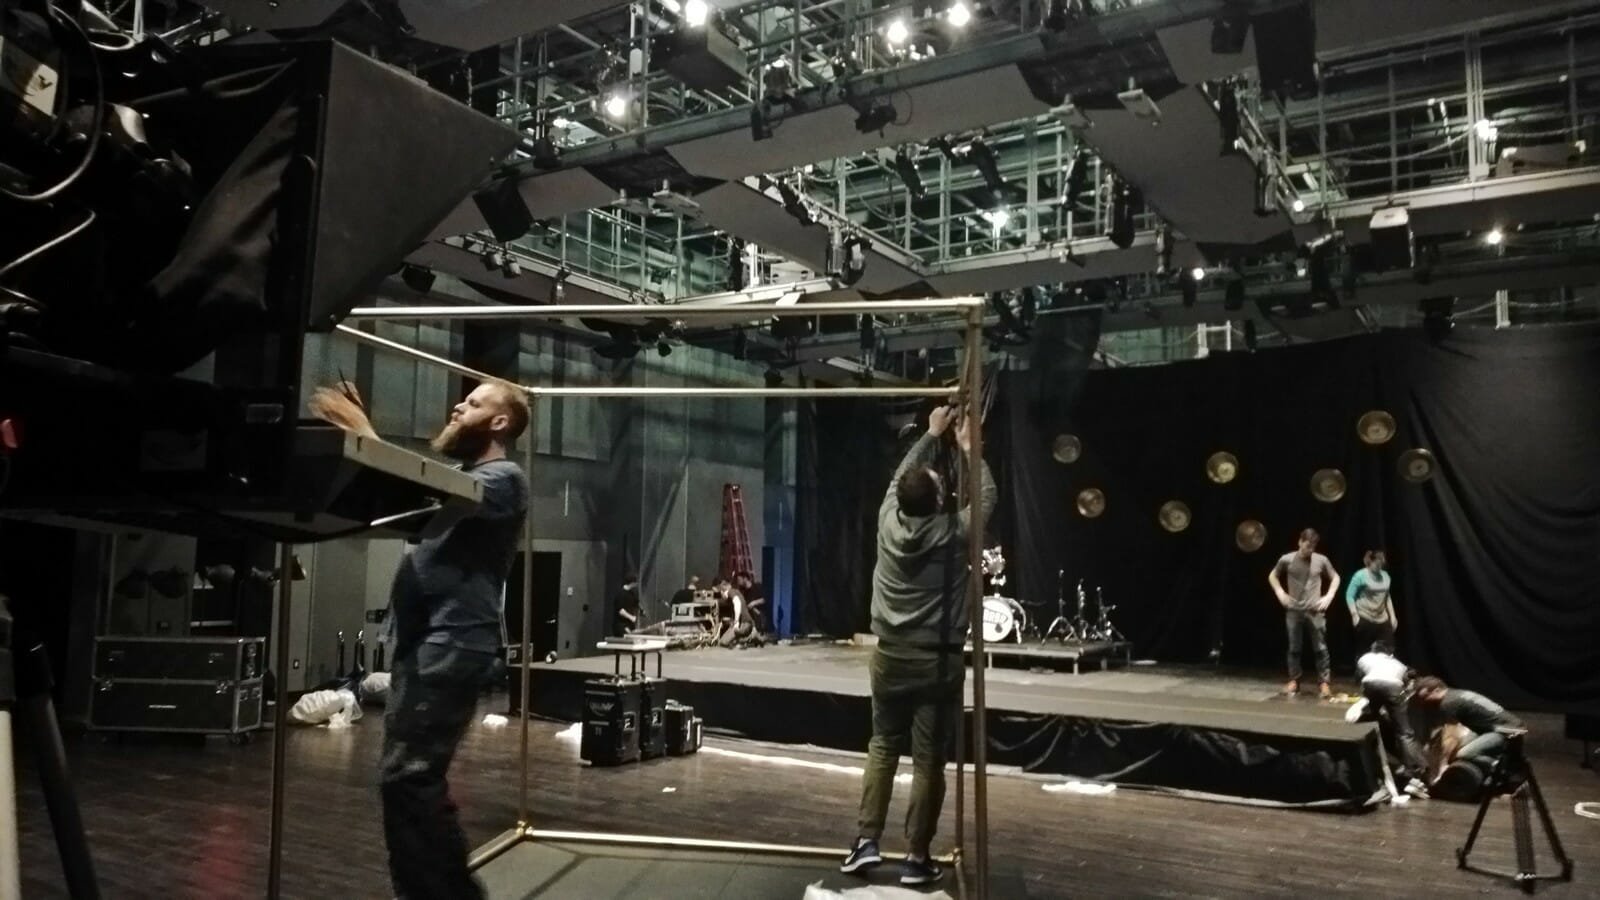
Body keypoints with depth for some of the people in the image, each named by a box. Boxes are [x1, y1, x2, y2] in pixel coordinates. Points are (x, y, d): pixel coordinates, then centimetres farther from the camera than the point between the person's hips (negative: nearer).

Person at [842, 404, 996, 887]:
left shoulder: (888, 521, -4)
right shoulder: (953, 533, -12)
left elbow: (902, 476, 15)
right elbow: (987, 496, 6)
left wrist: (931, 435, 24)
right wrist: (968, 448, 17)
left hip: (889, 657, 4)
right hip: (938, 661, -3)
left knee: (882, 747, 16)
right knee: (929, 760, 4)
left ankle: (866, 842, 14)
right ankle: (917, 858, 10)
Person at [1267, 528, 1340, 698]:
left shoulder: (1321, 560, -4)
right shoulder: (1287, 560, -4)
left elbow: (1335, 578, 12)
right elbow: (1272, 576, 12)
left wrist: (1329, 596, 0)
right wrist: (1280, 593, -1)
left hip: (1315, 611, 0)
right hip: (1294, 610, 1)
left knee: (1321, 648, -1)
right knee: (1294, 648, 6)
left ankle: (1323, 683, 5)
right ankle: (1294, 681, 15)